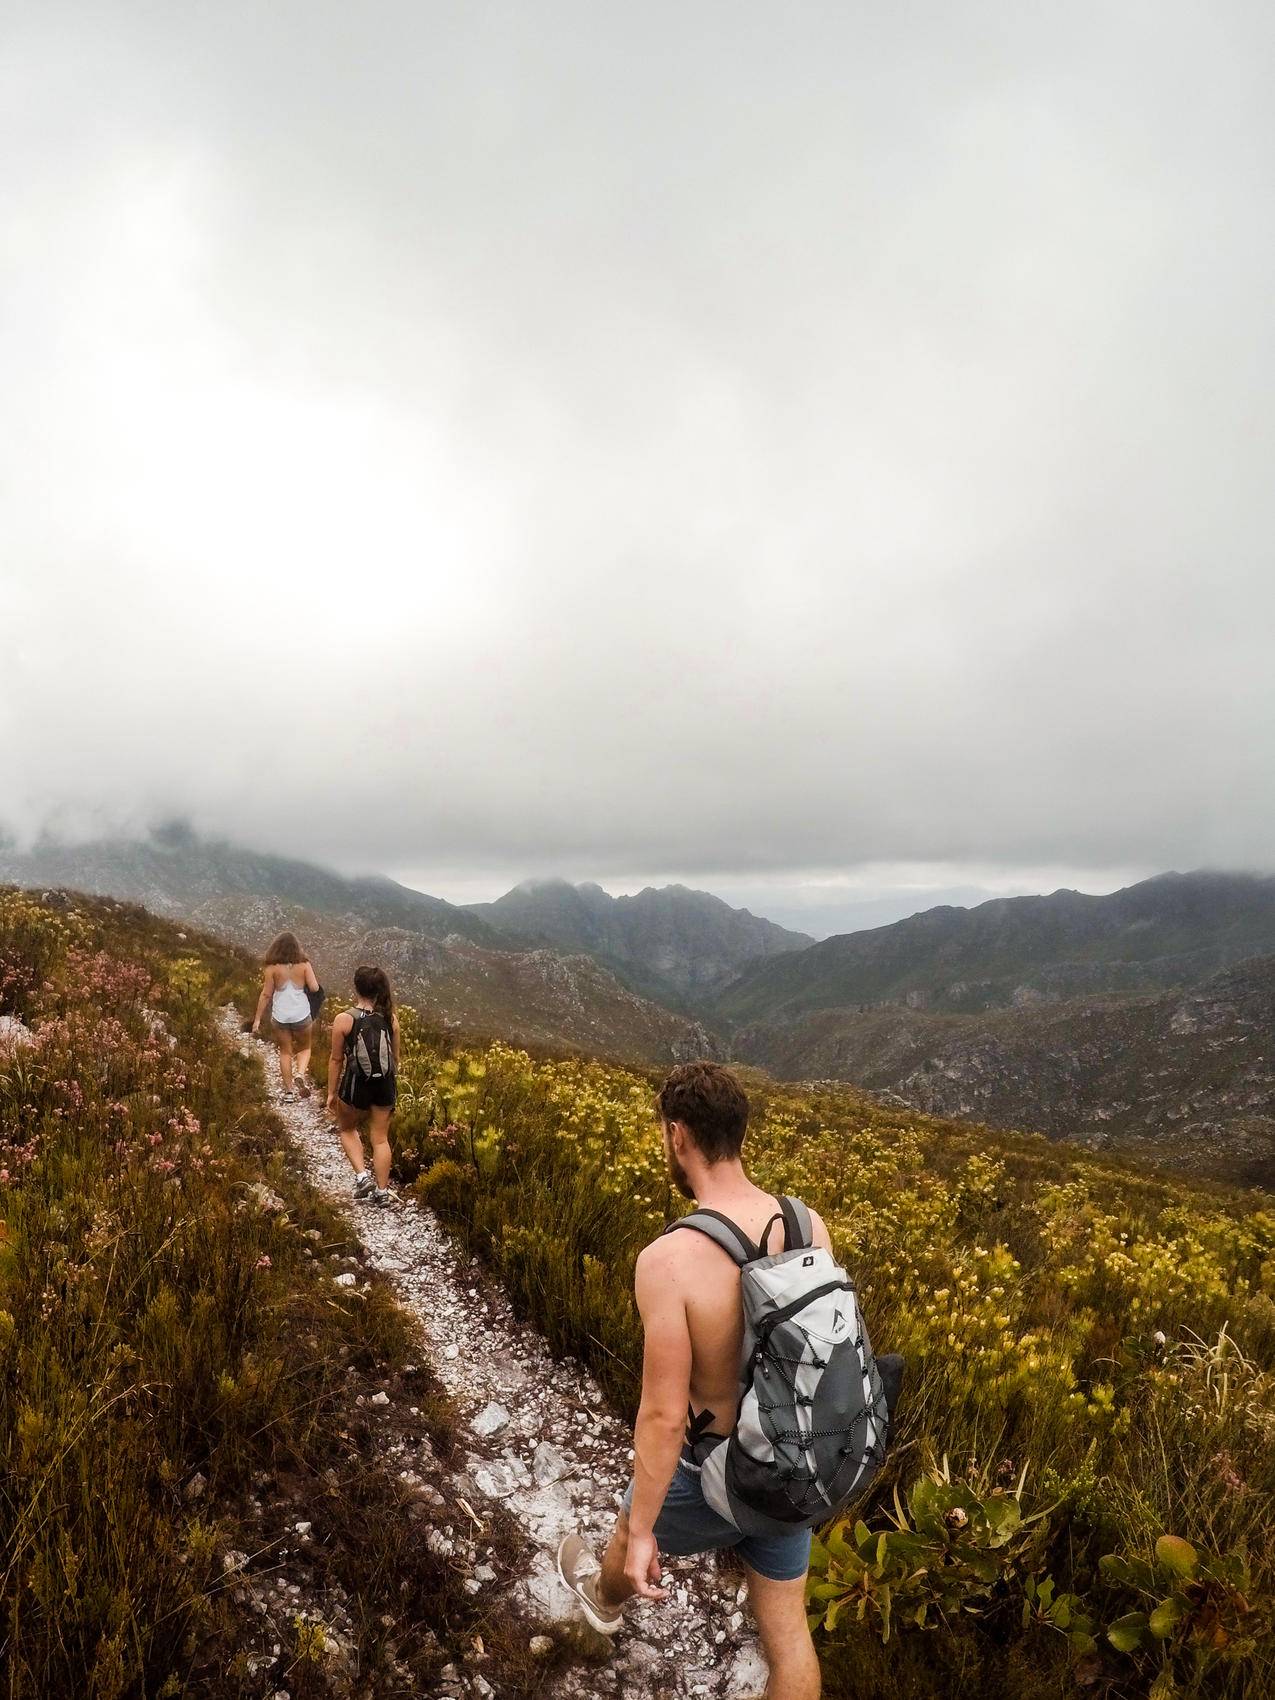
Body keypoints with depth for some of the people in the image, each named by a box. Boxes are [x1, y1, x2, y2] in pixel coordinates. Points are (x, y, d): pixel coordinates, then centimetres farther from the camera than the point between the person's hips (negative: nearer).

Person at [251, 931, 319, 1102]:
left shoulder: (272, 967, -8)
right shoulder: (303, 964, -8)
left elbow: (266, 994, -6)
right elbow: (314, 988, -11)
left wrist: (257, 1019, 2)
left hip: (280, 1017, 0)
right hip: (302, 1015, 0)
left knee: (285, 1052, 14)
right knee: (304, 1048, 20)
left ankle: (289, 1092, 17)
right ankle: (300, 1074, -7)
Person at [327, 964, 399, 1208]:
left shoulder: (344, 1020, -13)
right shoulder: (390, 1019, -5)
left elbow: (336, 1059, -6)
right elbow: (395, 1057, 5)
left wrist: (331, 1092, 4)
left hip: (356, 1085, -2)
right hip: (385, 1085, 3)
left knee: (347, 1129, 24)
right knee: (380, 1138, 13)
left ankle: (362, 1176, 11)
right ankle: (381, 1191, 18)